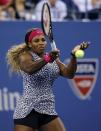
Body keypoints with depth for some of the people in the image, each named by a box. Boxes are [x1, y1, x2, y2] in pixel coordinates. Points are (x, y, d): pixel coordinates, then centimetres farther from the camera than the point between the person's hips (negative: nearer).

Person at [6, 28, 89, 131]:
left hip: (48, 110, 6)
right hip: (28, 110, -6)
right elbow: (29, 69, -29)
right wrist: (46, 59, -46)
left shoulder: (52, 58, 14)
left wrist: (74, 55, -15)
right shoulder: (25, 56, -5)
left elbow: (69, 74, 1)